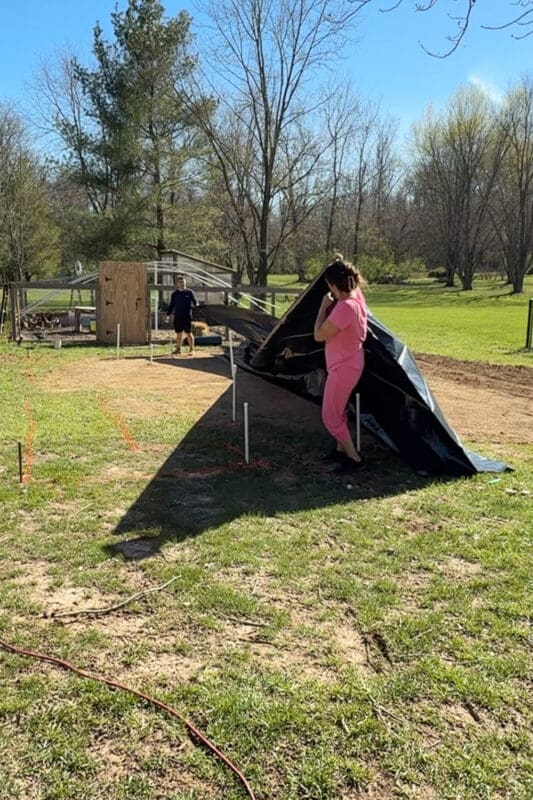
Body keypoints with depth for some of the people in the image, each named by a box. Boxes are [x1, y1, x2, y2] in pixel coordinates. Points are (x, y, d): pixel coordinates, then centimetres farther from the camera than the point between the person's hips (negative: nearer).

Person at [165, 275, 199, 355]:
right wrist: (168, 315, 11)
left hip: (187, 316, -3)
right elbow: (171, 305, 15)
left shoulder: (189, 292, 1)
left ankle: (191, 349, 4)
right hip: (177, 316, 3)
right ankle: (178, 348, 18)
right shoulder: (175, 294, 10)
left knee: (189, 333, -2)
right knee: (179, 333, 9)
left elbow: (195, 302, 1)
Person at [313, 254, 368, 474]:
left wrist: (324, 306, -16)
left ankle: (354, 458, 9)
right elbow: (350, 277, 23)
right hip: (349, 363, 10)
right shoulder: (357, 295, -4)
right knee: (338, 410, 23)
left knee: (330, 416, 1)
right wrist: (341, 263, 13)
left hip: (343, 367, -10)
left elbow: (318, 336, -23)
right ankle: (341, 449, 36)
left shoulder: (344, 308, -31)